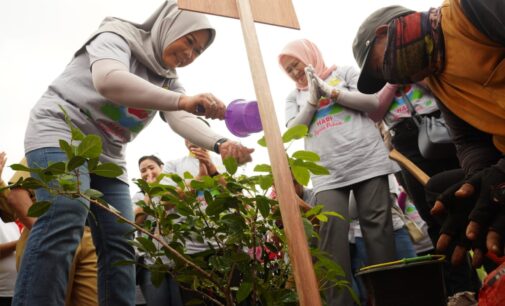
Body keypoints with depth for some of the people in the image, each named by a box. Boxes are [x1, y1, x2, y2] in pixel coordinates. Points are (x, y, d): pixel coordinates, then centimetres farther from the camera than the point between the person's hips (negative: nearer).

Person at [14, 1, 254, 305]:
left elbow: (182, 120, -9)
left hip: (108, 155, 7)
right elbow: (108, 79, -31)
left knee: (119, 241, -4)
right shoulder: (117, 36, -8)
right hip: (61, 132, -7)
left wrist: (220, 143, -31)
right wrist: (182, 100, -42)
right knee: (63, 226, -27)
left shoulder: (168, 80, 11)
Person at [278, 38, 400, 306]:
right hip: (328, 173, 1)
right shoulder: (295, 96, 23)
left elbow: (373, 103, 4)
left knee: (378, 228, -4)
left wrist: (331, 91, -2)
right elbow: (293, 131, 8)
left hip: (368, 162, -1)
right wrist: (312, 101, -1)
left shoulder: (344, 72, 16)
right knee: (332, 231, -15)